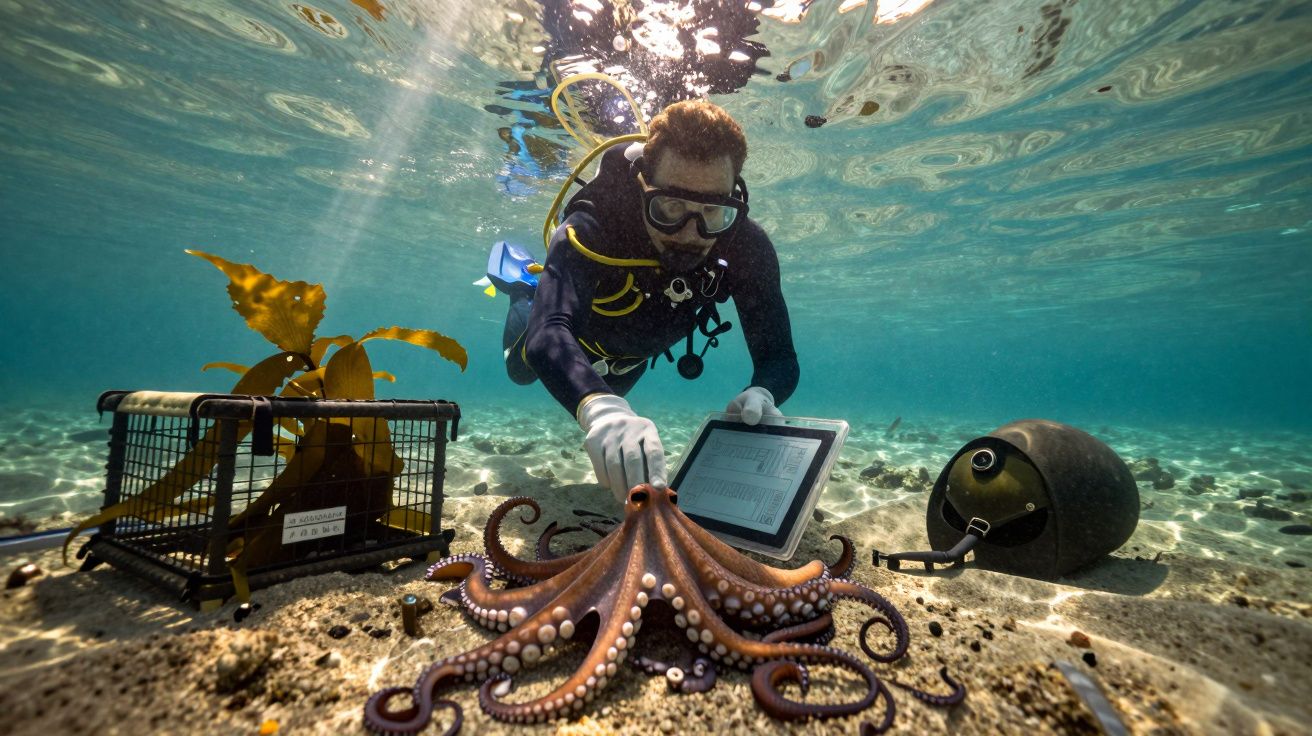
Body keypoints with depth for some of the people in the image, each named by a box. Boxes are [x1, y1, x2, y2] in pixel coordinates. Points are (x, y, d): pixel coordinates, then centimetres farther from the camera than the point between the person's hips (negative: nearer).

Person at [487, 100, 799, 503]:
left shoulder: (745, 248, -37)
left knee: (610, 392, 36)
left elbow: (779, 358, -35)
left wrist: (761, 394, -60)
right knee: (521, 371, 29)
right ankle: (525, 286, 49)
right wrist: (600, 408, -82)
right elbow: (548, 335, -61)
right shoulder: (590, 230, -47)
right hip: (582, 333, -3)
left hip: (638, 349, 3)